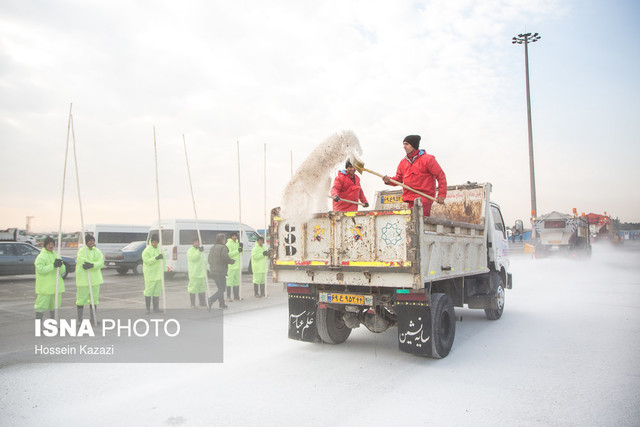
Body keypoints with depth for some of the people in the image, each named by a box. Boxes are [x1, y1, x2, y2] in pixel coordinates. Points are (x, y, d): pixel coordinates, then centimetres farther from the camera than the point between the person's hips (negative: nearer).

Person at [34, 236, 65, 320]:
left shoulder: (55, 255, 13)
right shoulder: (41, 257, -7)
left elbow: (63, 270, 7)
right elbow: (41, 269, -21)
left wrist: (60, 265, -14)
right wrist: (53, 265, -26)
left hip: (55, 285, 7)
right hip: (44, 287, -7)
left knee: (54, 306, 15)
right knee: (41, 306, -7)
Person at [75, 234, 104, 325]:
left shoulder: (97, 251, 10)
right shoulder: (81, 251, -6)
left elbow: (101, 263, -4)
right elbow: (83, 263, -19)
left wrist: (92, 265, -22)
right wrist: (96, 264, -17)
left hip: (95, 279, 6)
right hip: (83, 279, -5)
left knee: (94, 298, 10)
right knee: (81, 298, -1)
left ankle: (92, 319, 20)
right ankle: (79, 319, 10)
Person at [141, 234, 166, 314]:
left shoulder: (160, 249, 11)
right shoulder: (146, 251, -8)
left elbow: (163, 260, 17)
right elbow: (147, 261, -18)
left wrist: (163, 269, 8)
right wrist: (156, 258, -29)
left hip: (158, 274, 6)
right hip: (150, 274, -6)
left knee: (157, 291, 8)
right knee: (149, 291, -3)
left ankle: (156, 308, 15)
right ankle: (148, 308, 6)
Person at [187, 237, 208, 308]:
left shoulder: (200, 249, 19)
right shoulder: (190, 251, -6)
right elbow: (193, 258, -24)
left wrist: (205, 270, 25)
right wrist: (199, 251, -30)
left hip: (201, 273, 8)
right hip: (194, 274, -8)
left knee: (202, 288, 12)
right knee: (193, 288, -6)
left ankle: (202, 302, 21)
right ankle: (193, 304, 0)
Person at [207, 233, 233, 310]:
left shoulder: (212, 248, 12)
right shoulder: (223, 248, -13)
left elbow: (209, 260, 14)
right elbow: (226, 258, -18)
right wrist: (232, 261, 1)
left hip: (213, 272, 8)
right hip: (220, 272, -8)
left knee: (220, 288, 19)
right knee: (222, 289, -2)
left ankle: (222, 304, 23)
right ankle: (211, 300, -18)